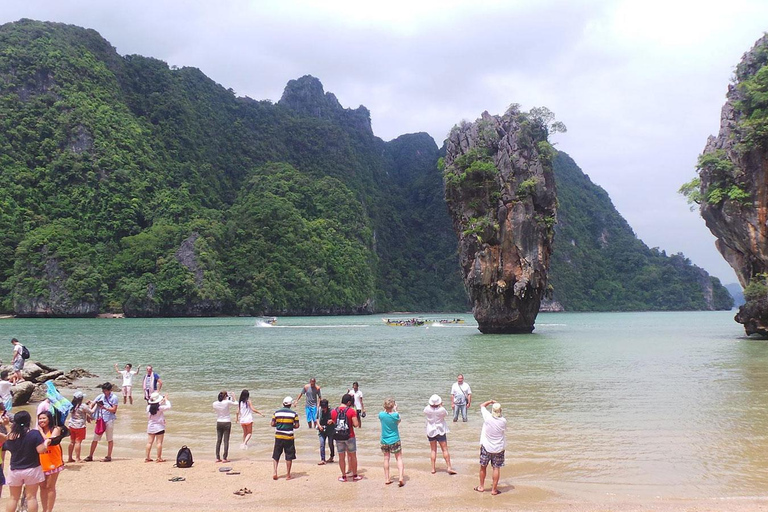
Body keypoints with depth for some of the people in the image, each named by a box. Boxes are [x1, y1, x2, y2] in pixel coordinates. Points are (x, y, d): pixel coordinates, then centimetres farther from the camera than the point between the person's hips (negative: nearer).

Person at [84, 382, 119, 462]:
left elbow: (114, 410, -9)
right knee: (95, 438, 6)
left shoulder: (114, 398, -5)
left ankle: (108, 456, 11)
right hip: (100, 420, 5)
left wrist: (104, 407, -20)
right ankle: (90, 456, 13)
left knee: (110, 439, 4)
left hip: (109, 420, -5)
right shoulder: (101, 396, 7)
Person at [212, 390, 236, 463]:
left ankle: (217, 458, 11)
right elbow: (236, 403, 0)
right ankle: (224, 458, 0)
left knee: (218, 440, 10)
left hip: (219, 423, 4)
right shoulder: (227, 402, -15)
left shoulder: (215, 404, -5)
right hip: (227, 423, -4)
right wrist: (232, 398, 18)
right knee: (226, 440, 0)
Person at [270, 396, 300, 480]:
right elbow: (296, 426, -6)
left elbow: (272, 424, 0)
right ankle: (288, 475, 10)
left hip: (278, 436, 2)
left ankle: (274, 472, 3)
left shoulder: (277, 412, 0)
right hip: (289, 437, -2)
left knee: (275, 456, 13)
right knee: (289, 457, 7)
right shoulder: (293, 413, -5)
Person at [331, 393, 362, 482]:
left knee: (341, 457, 12)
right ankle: (355, 475, 20)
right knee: (353, 456, 13)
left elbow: (334, 422, 10)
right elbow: (356, 424, -16)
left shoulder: (333, 411, -1)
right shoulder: (351, 411, -11)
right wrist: (351, 422, 4)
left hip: (338, 437, 2)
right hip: (349, 436, -2)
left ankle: (343, 476, 18)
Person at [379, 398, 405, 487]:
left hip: (384, 441, 2)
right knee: (399, 458, 6)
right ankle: (401, 477, -8)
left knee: (386, 459, 13)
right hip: (395, 440, -2)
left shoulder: (381, 415, -10)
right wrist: (395, 410, 11)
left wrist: (385, 409, 16)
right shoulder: (395, 415, -16)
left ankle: (386, 479, 17)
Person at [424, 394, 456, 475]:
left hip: (431, 431, 2)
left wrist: (429, 405, 7)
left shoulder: (427, 409, -13)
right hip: (440, 431, -2)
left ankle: (433, 469, 10)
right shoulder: (441, 410, -19)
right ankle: (449, 467, 2)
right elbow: (446, 415, 2)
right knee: (445, 449, 4)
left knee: (433, 450, 11)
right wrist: (441, 406, 3)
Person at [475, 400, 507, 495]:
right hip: (499, 448, 0)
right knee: (496, 468, 8)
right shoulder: (503, 421, -13)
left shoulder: (487, 417, -15)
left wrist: (491, 401, 12)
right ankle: (494, 489, 11)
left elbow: (482, 405, 2)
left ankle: (481, 487, 27)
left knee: (483, 467, 15)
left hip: (486, 447, 0)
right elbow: (504, 433, 5)